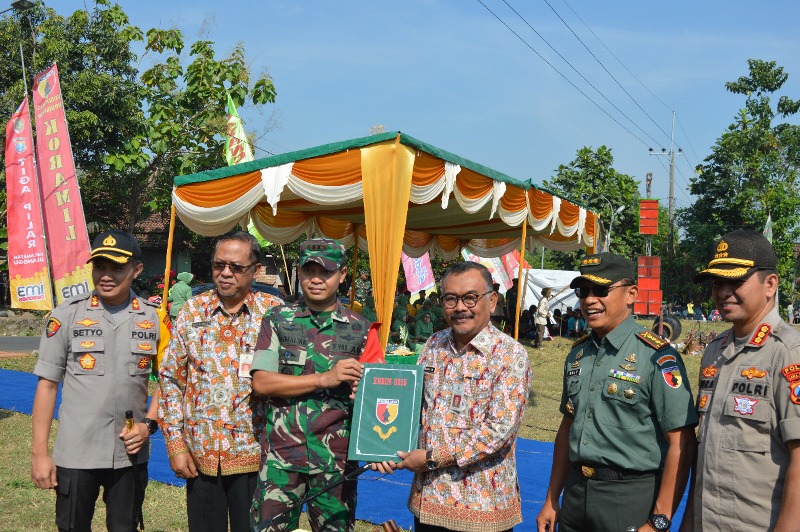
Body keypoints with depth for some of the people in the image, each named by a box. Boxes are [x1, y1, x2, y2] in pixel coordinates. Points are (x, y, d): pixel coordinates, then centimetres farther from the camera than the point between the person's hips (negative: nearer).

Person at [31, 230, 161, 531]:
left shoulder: (153, 319, 0)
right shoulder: (67, 315, -5)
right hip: (76, 454, -1)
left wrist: (149, 423, -6)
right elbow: (47, 384, -2)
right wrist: (39, 453, -4)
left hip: (131, 452, 2)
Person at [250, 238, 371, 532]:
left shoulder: (360, 328, 3)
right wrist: (325, 378, -16)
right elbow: (261, 382, -8)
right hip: (281, 454, 0)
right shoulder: (277, 320, 2)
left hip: (336, 456, 1)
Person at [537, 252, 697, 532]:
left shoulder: (657, 356, -14)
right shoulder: (577, 353, 6)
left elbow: (681, 444, -16)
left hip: (631, 495, -6)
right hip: (576, 490, 6)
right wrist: (552, 500, 13)